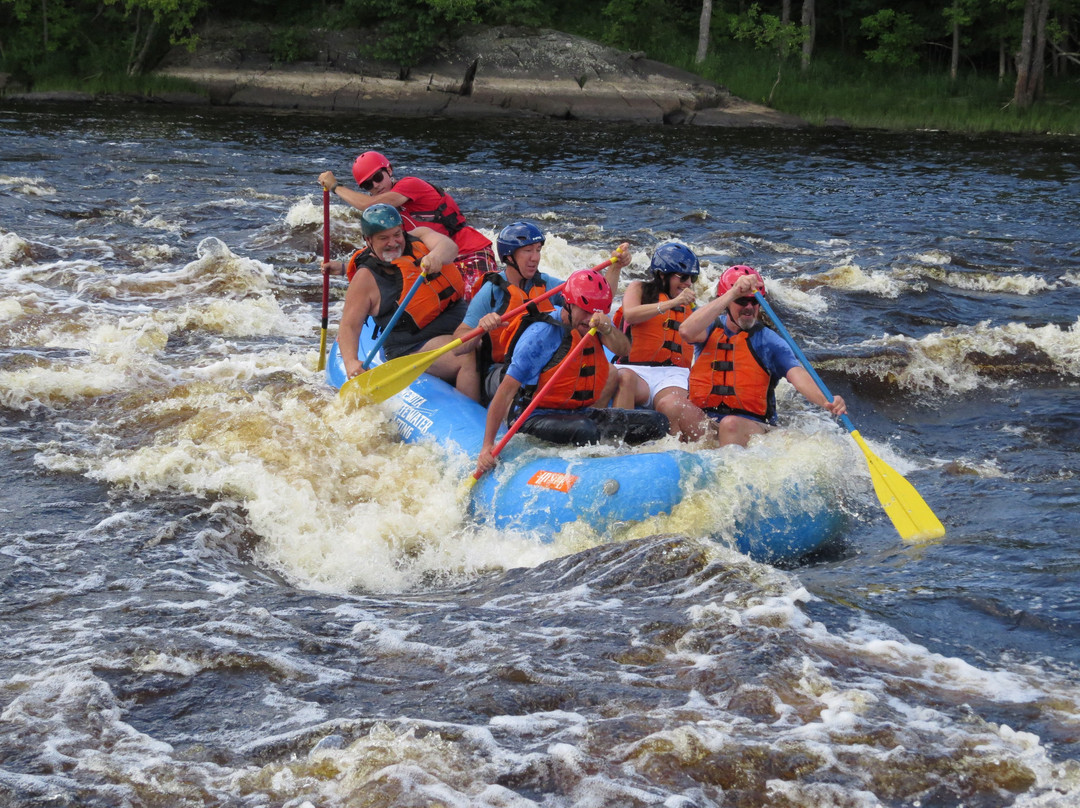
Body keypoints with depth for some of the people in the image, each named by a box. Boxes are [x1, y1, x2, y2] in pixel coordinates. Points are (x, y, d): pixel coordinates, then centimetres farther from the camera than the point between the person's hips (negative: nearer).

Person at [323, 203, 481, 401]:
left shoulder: (418, 237, 7)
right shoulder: (366, 279, -4)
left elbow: (448, 245, -14)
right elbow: (349, 326, -6)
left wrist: (436, 256, -39)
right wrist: (351, 363, -25)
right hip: (418, 346, -6)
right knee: (469, 358, -30)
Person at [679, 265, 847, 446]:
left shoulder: (768, 341, 4)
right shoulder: (711, 329, 9)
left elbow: (797, 375, -11)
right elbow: (686, 331, -16)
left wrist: (825, 403, -32)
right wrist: (733, 293, -21)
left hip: (752, 424, -2)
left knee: (731, 424, -36)